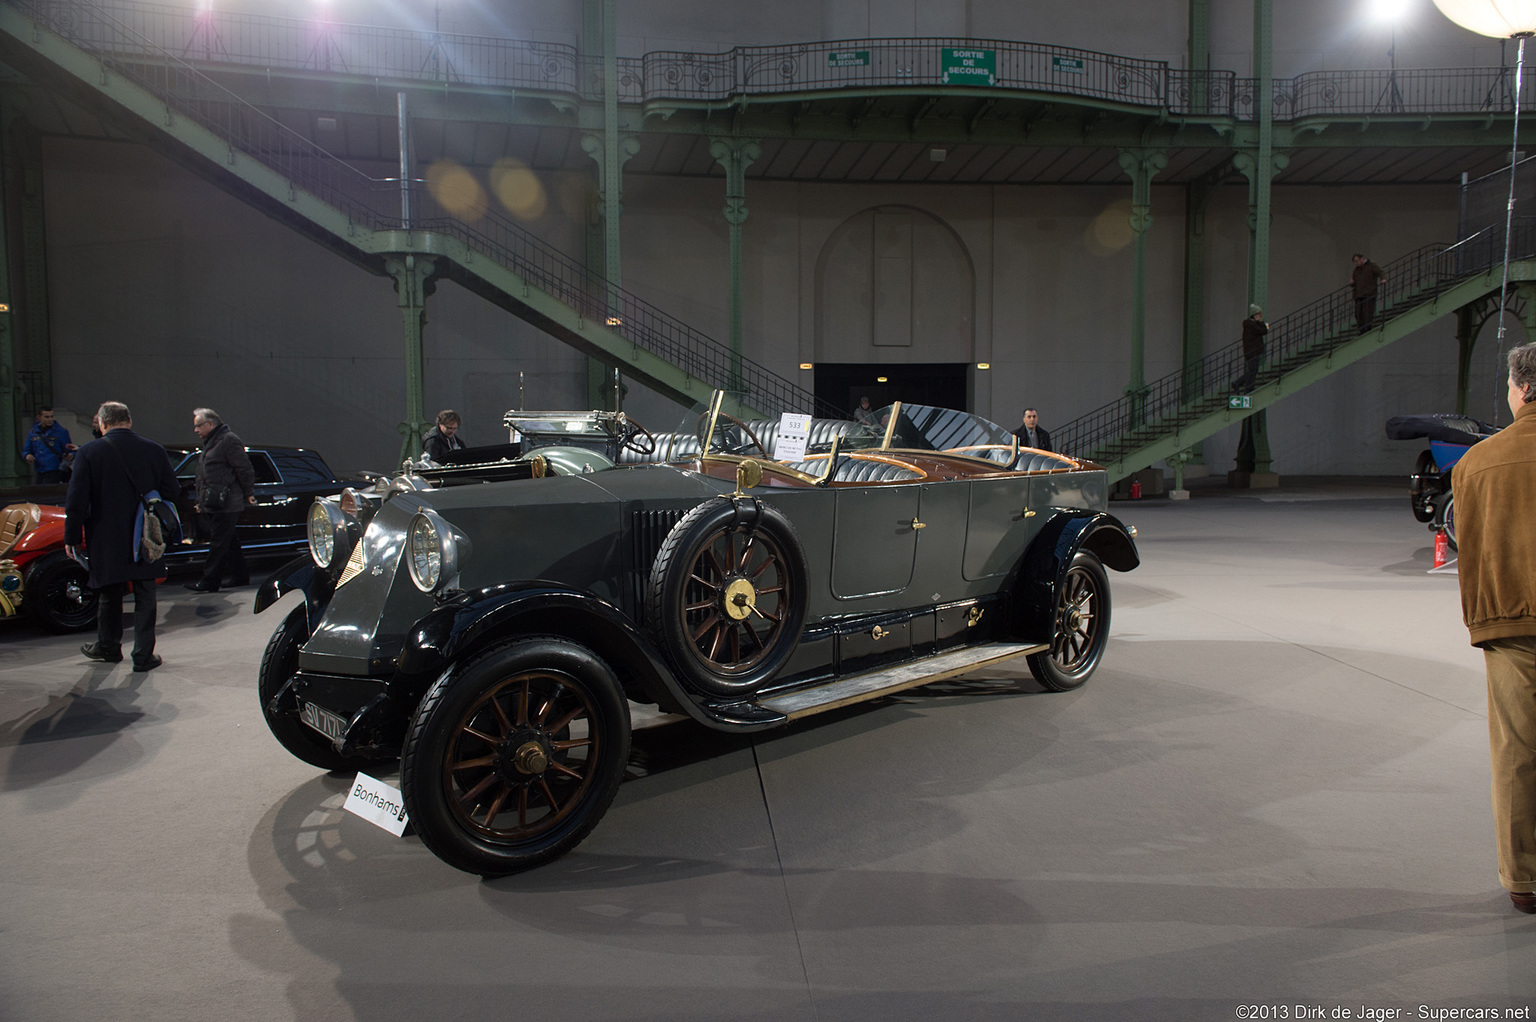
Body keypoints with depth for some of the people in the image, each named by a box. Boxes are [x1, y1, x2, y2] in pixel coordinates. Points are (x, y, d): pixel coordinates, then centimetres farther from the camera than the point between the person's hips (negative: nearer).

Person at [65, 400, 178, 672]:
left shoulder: (89, 452, -9)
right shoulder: (154, 450, -4)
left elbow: (76, 501, -8)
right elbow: (170, 490, 1)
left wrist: (72, 538, 0)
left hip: (107, 542, -1)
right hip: (145, 541, 1)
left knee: (109, 596, 18)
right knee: (145, 598, 8)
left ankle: (108, 647, 34)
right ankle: (144, 656, 9)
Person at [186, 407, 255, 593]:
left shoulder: (229, 440, -10)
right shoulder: (210, 443, 21)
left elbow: (244, 469, -14)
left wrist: (248, 493, -12)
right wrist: (202, 501, 22)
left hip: (226, 506, -10)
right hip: (213, 505, 10)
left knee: (219, 543, -7)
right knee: (230, 542, 13)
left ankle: (209, 581, -6)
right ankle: (240, 576, 20)